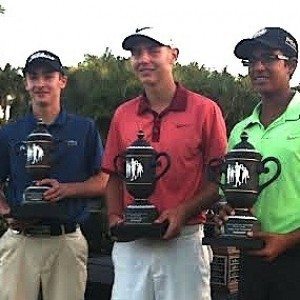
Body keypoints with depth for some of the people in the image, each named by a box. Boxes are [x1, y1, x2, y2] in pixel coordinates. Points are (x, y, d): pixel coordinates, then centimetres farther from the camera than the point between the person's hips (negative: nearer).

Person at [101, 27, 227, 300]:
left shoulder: (205, 110, -3)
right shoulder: (123, 114, 9)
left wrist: (184, 211, -16)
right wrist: (114, 216, 0)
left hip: (184, 239, -3)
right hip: (130, 244, 3)